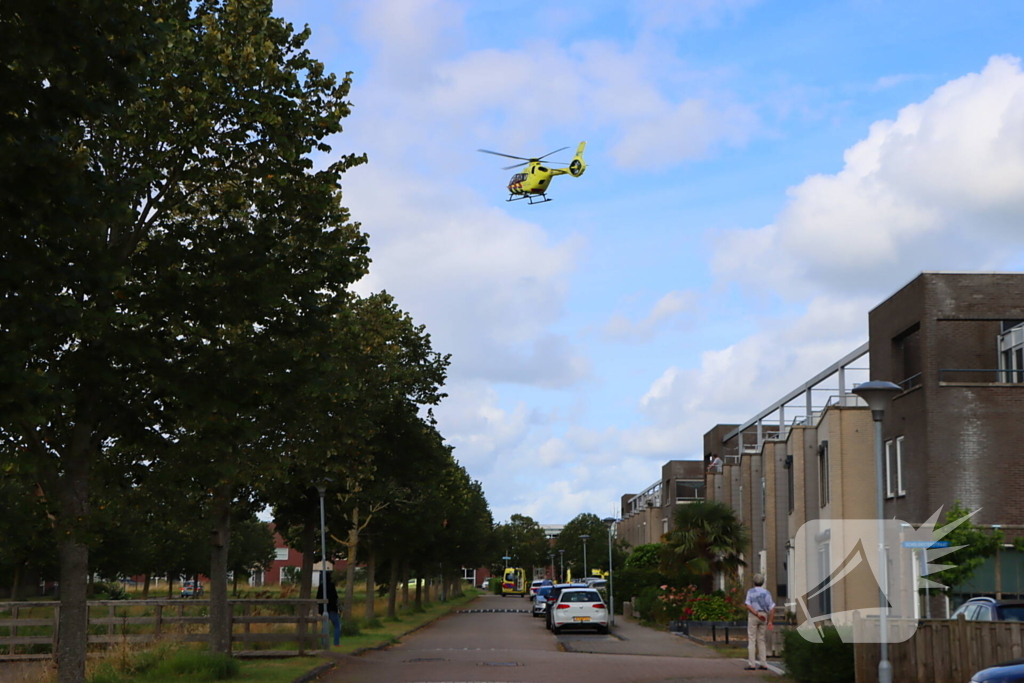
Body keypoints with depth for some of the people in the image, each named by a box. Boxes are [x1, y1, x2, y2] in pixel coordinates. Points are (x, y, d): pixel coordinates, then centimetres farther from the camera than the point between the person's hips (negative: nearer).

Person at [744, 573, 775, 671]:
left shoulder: (750, 592, 1)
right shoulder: (766, 592, 8)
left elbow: (748, 606, -13)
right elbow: (772, 608, 0)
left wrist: (757, 614, -15)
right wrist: (770, 621, 1)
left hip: (753, 616, -3)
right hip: (764, 616, 3)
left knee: (751, 640, -2)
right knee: (761, 640, 12)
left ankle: (751, 664, -8)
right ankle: (764, 664, 9)